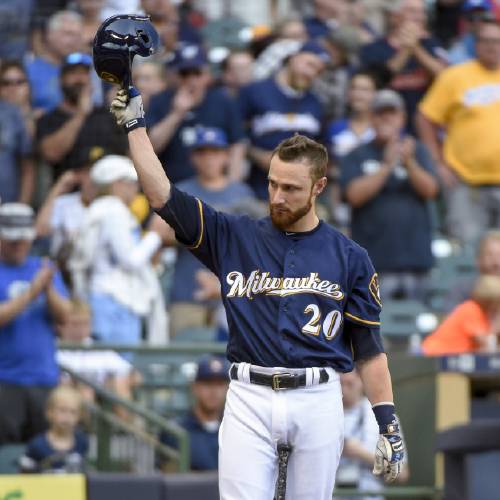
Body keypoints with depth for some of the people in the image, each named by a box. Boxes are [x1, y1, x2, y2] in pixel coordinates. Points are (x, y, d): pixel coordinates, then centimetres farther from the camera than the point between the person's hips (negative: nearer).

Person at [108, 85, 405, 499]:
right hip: (249, 400, 0)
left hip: (318, 402, 0)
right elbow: (164, 197, 1)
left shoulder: (349, 258, 6)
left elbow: (368, 346, 6)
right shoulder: (235, 238, 8)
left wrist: (389, 424, 0)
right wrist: (135, 124, -3)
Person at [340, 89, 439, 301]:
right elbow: (355, 195, -8)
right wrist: (387, 166, -15)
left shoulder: (417, 151, 12)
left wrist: (409, 163, -17)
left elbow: (430, 190, 0)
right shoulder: (356, 157, 6)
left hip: (414, 257, 2)